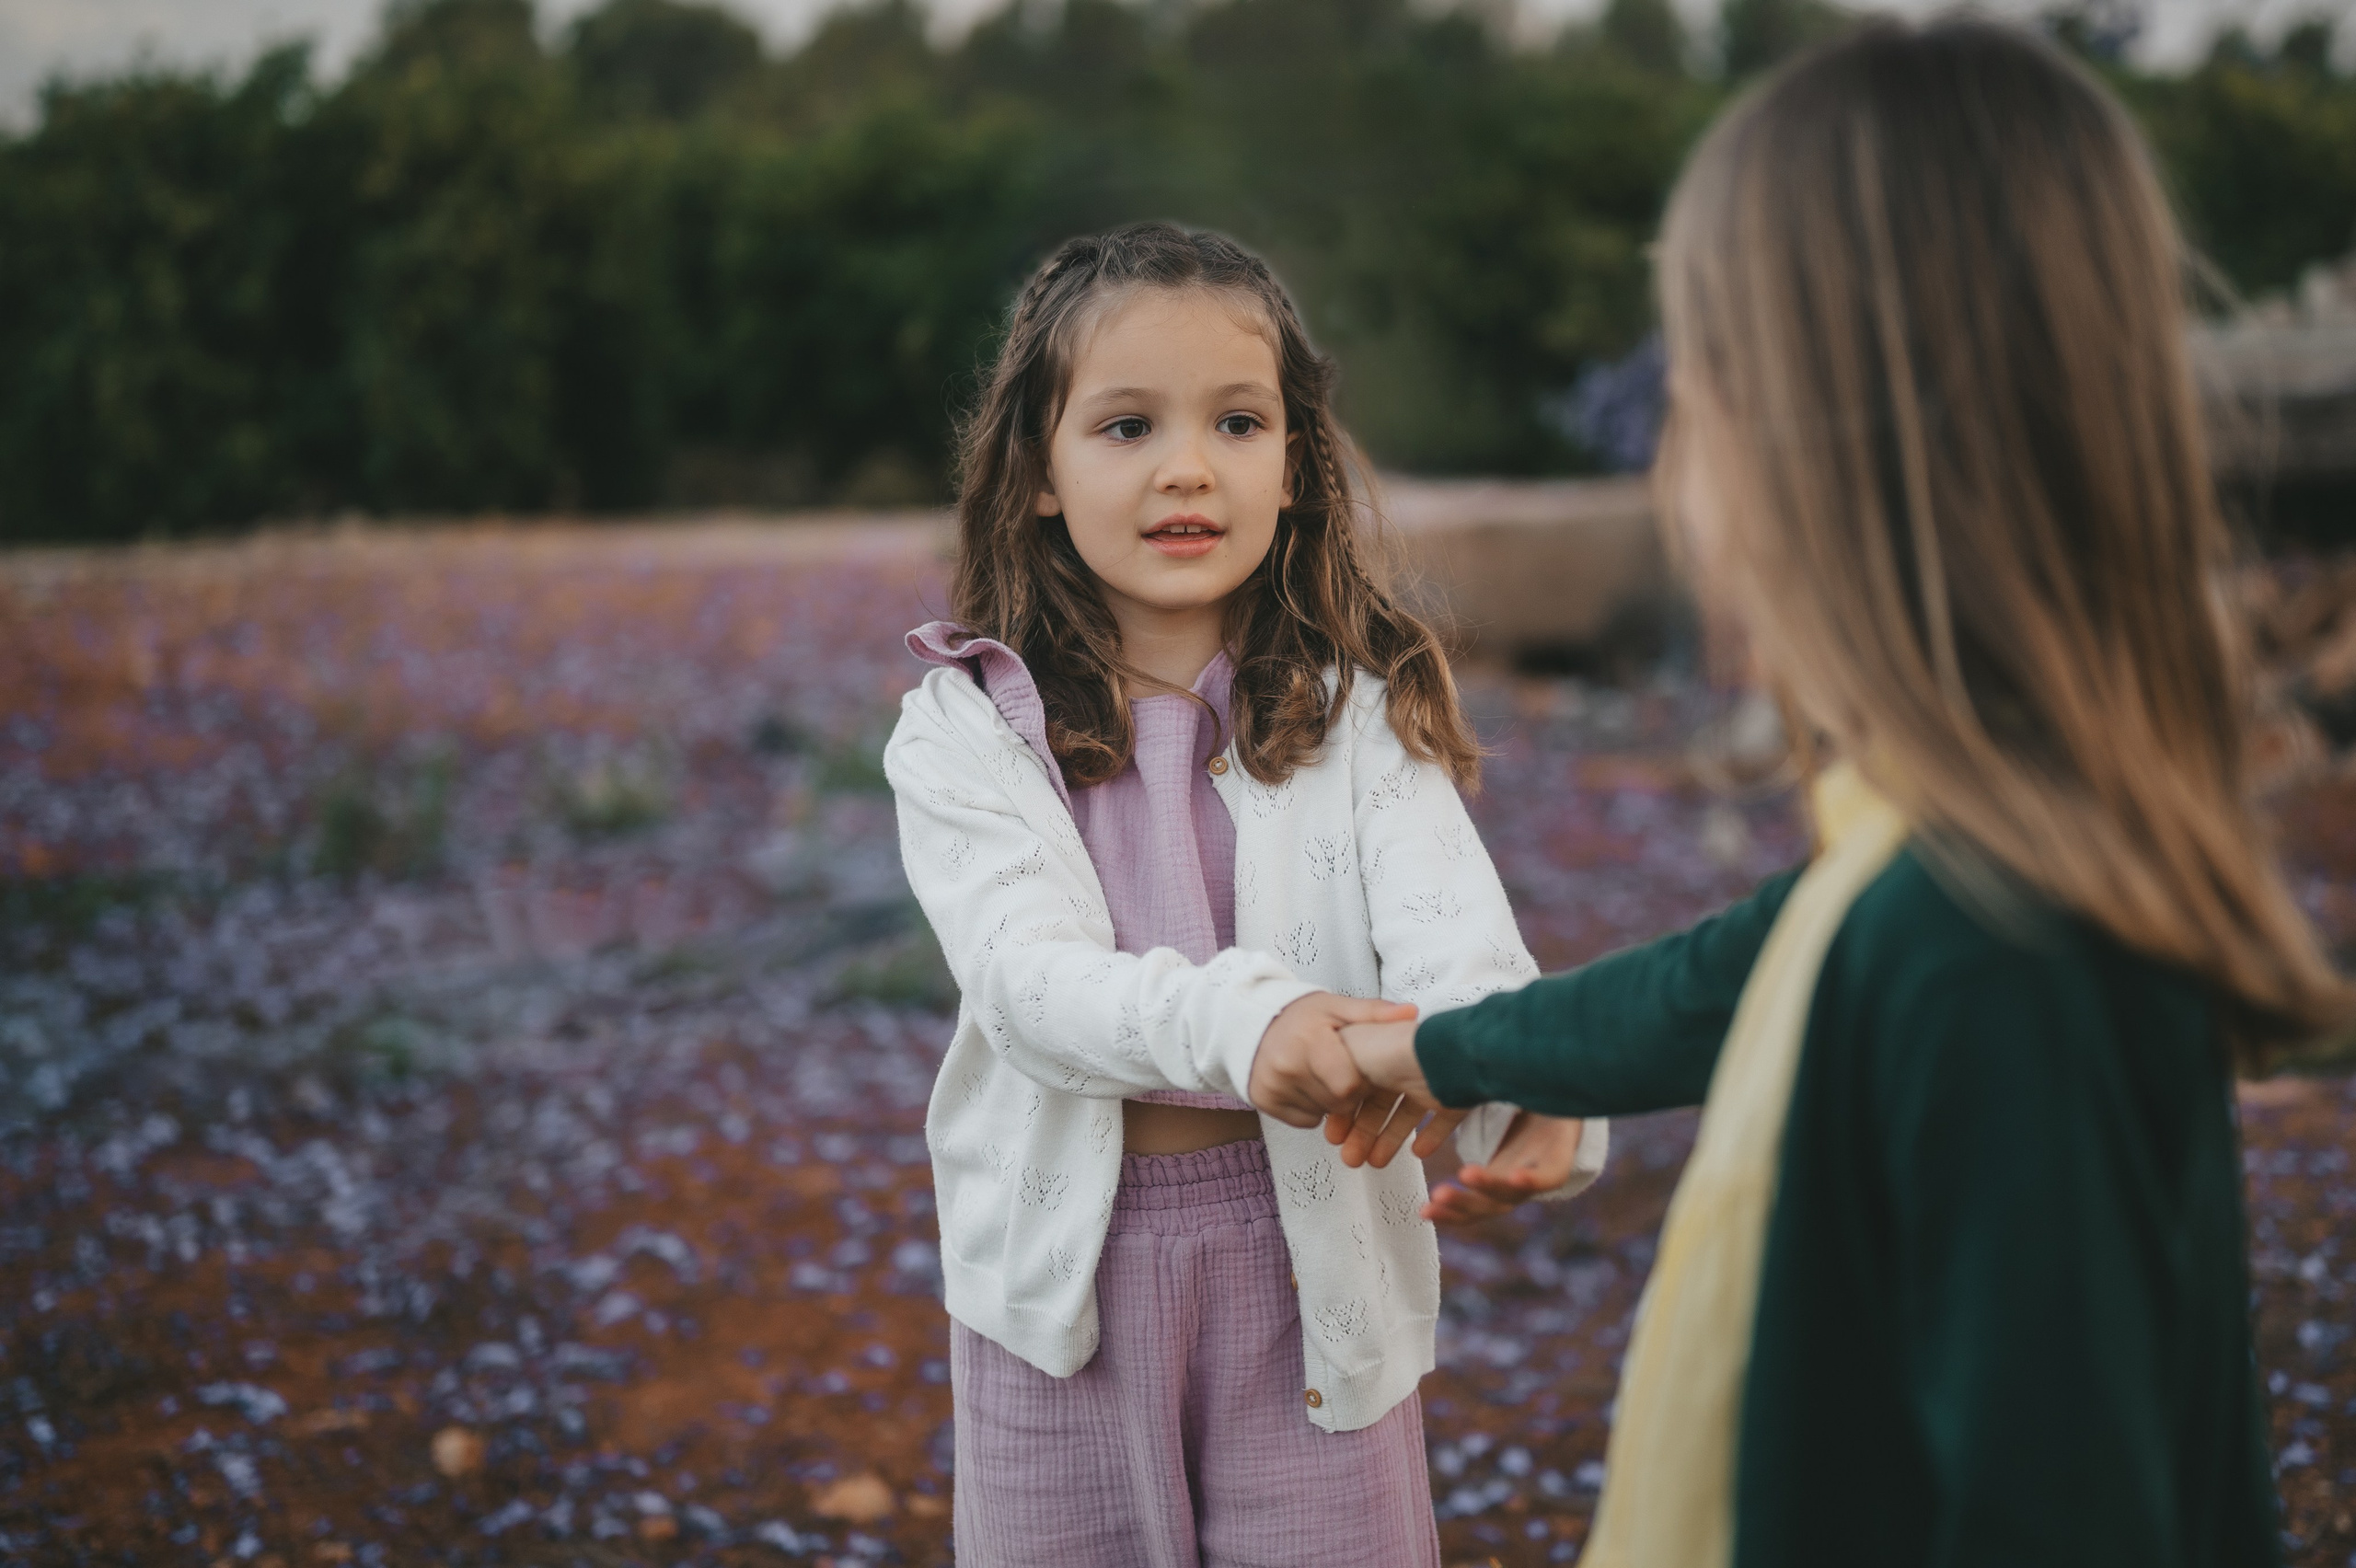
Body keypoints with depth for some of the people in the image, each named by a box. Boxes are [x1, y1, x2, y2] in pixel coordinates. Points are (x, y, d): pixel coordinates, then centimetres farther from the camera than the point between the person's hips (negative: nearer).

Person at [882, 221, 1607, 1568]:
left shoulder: (1361, 712, -4)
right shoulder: (967, 731, -6)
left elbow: (1455, 942, -19)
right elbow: (1033, 981, -21)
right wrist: (1240, 1021, -42)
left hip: (1314, 1258, 0)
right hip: (1069, 1281, 0)